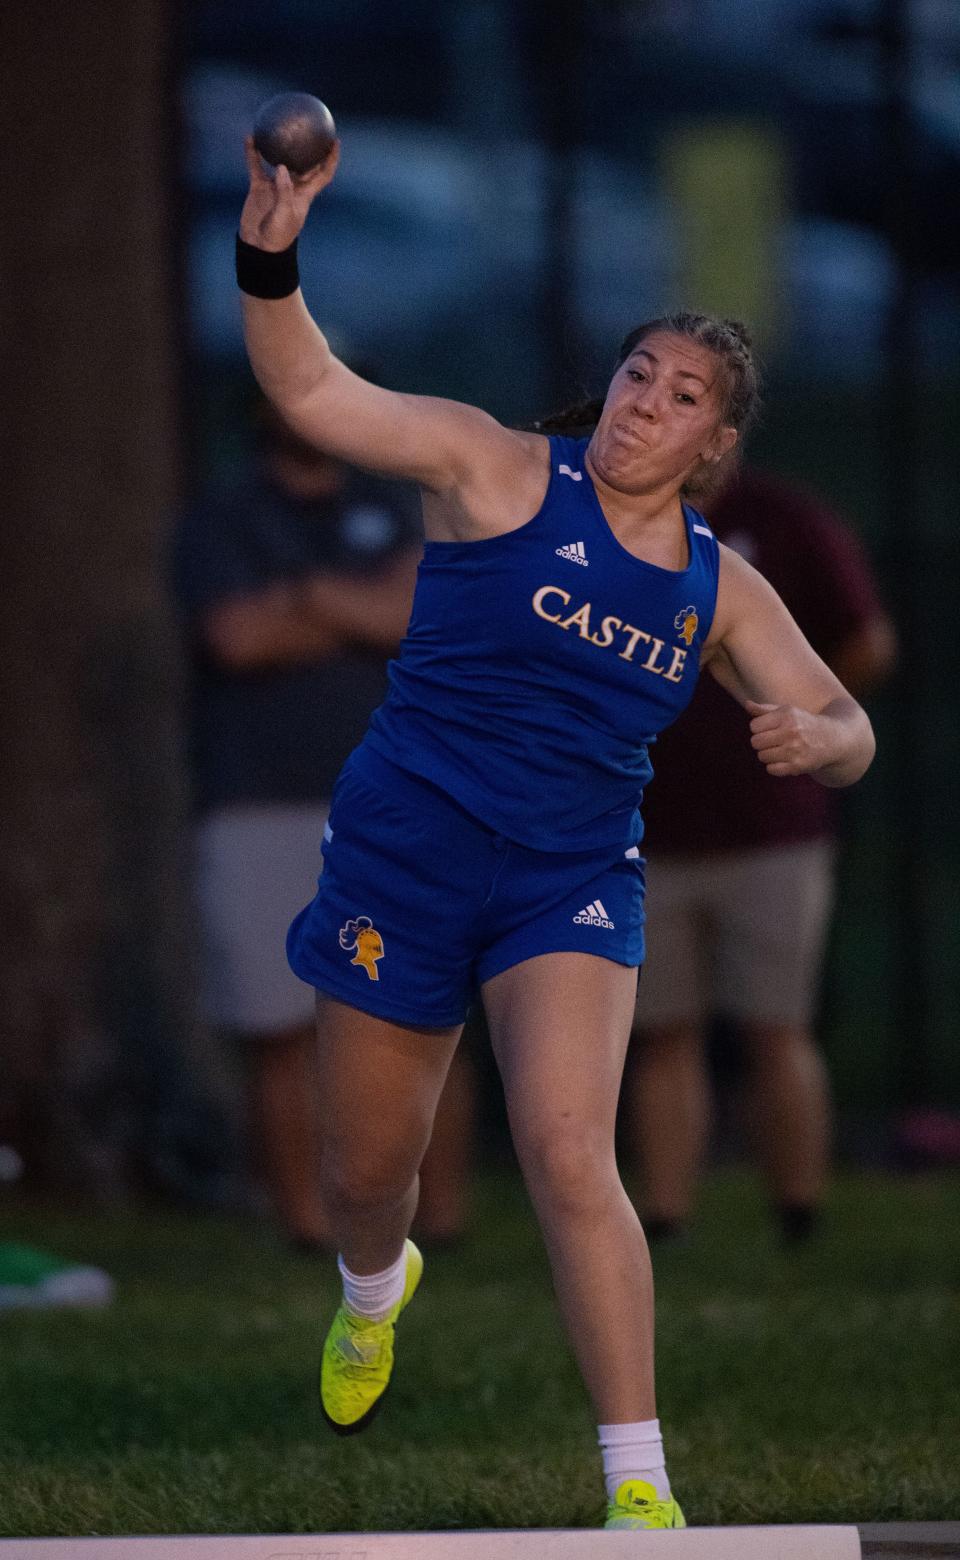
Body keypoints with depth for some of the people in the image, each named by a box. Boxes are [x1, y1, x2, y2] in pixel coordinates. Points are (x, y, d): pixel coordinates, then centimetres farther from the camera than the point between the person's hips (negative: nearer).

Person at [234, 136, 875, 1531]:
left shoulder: (720, 589, 8)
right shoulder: (499, 471, -3)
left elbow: (849, 732, 12)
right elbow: (312, 393, -12)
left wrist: (812, 734, -13)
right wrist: (270, 257, -30)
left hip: (572, 884, 1)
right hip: (405, 852, -1)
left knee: (570, 1156, -20)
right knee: (366, 1174, 10)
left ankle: (642, 1488, -17)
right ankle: (376, 1291, 50)